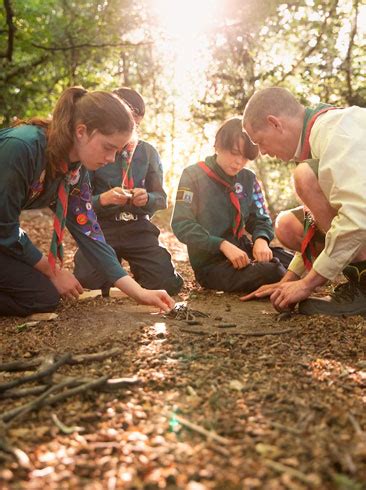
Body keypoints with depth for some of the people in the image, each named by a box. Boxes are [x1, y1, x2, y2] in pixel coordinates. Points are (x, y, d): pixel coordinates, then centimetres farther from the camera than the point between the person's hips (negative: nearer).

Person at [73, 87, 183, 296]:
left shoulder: (149, 152, 6)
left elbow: (162, 198, 7)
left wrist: (147, 199, -17)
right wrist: (103, 199, -24)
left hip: (139, 229, 2)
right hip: (102, 228, -1)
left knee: (168, 284, -16)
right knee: (87, 283, -24)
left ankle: (138, 269, 18)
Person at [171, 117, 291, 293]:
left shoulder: (248, 179, 10)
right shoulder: (193, 175, -4)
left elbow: (260, 219, 14)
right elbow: (181, 225, -11)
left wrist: (261, 239, -12)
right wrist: (223, 245, -22)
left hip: (243, 250, 6)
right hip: (210, 262, -6)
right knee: (273, 274, -28)